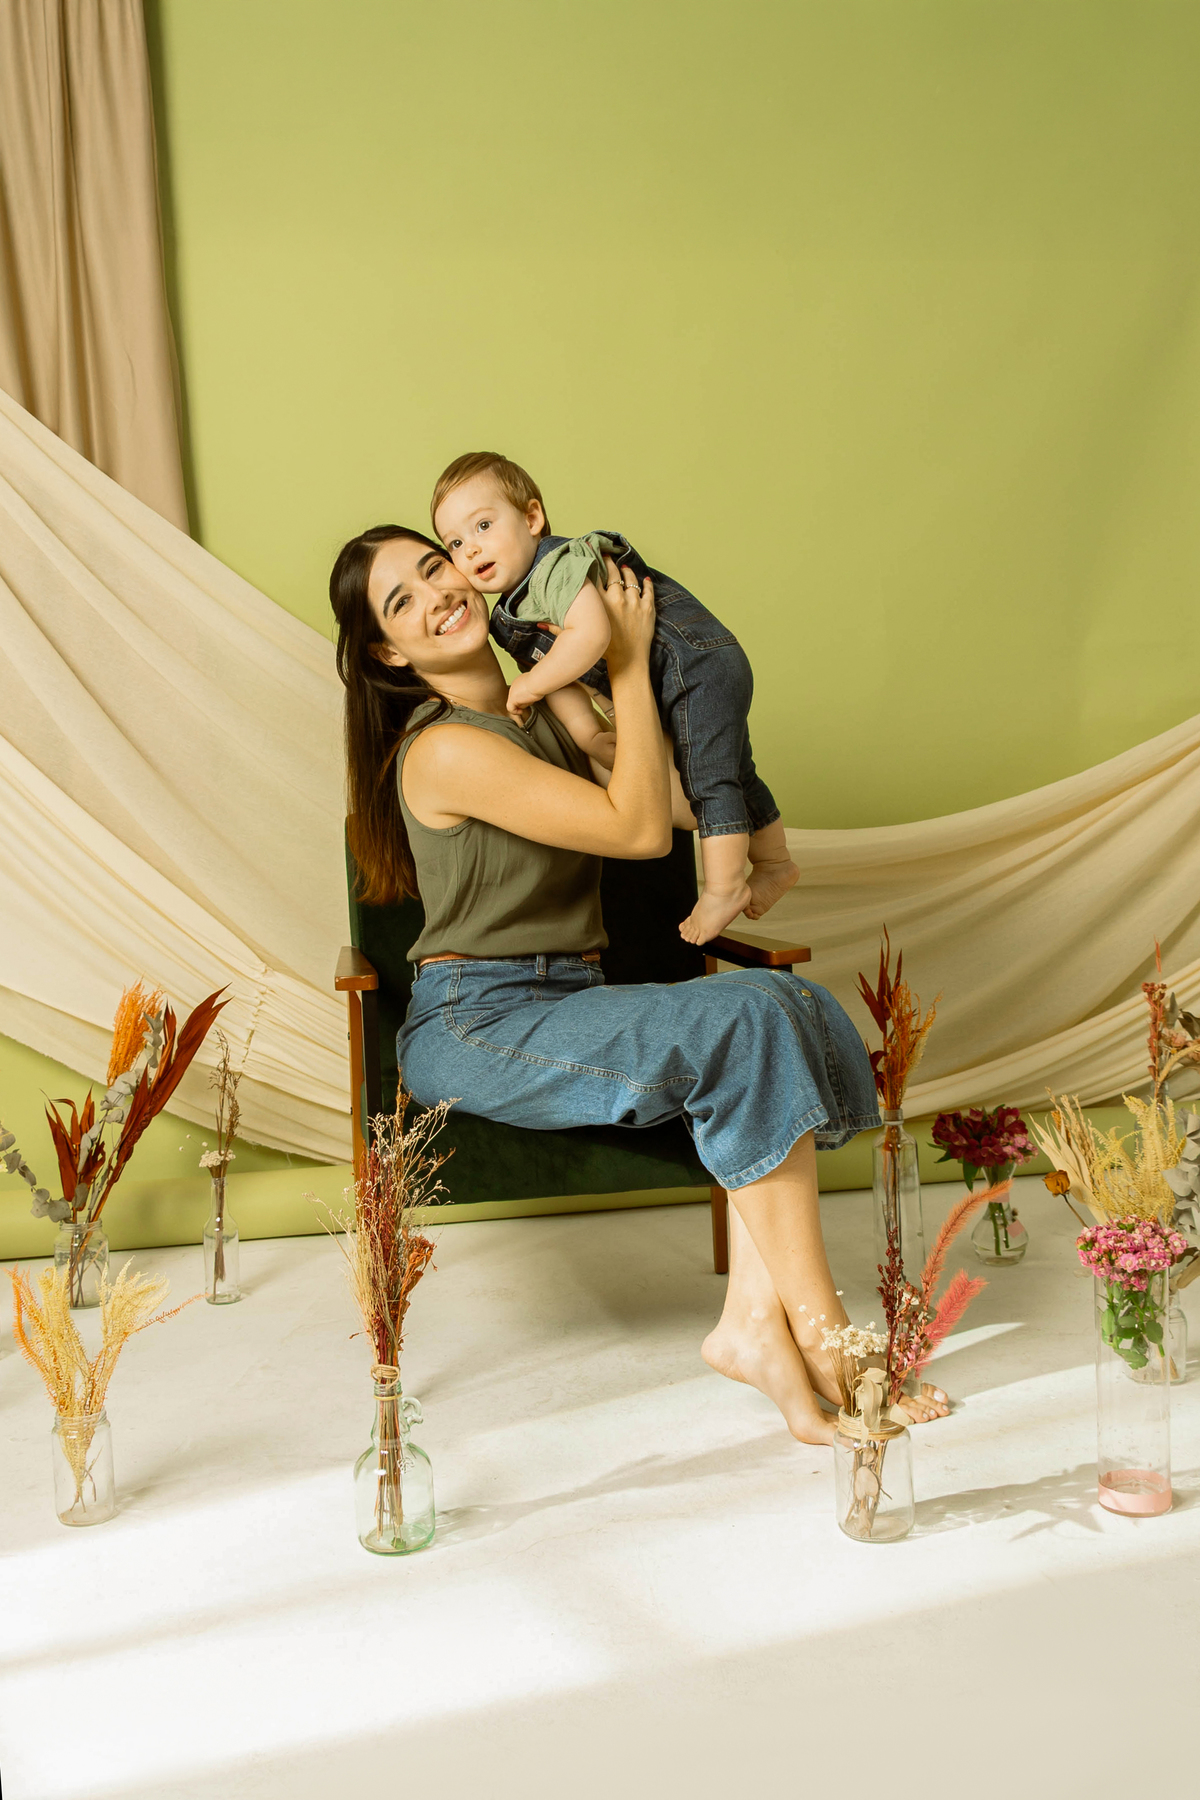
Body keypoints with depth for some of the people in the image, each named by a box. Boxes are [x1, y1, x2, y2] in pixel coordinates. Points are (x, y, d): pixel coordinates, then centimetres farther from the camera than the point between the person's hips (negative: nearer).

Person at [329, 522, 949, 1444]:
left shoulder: (544, 715, 15)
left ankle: (754, 1318, -20)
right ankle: (820, 1335, -20)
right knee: (742, 1022, -26)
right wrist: (631, 664, -8)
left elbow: (677, 796, 10)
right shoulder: (445, 750, -14)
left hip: (572, 1006, 8)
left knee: (799, 1009, -14)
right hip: (477, 1029, -8)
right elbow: (639, 828, -15)